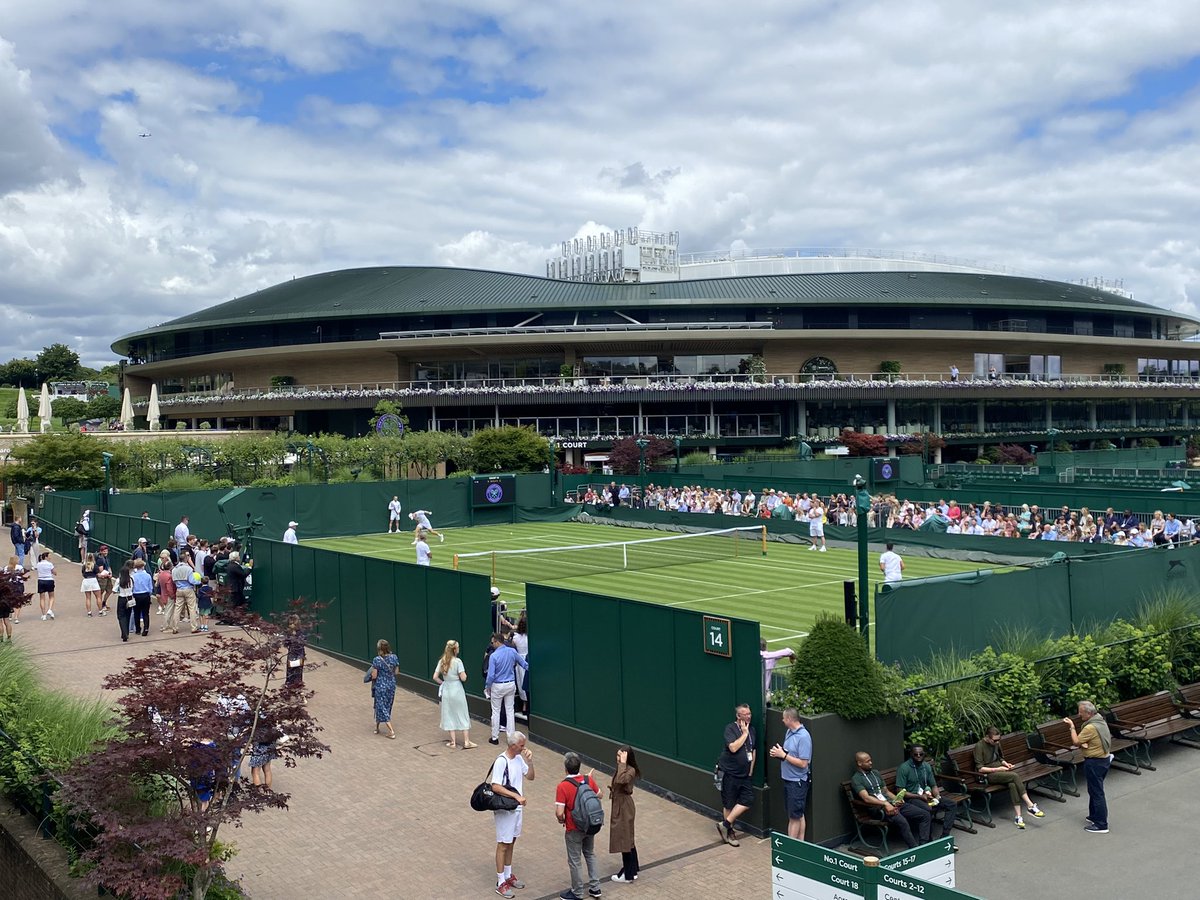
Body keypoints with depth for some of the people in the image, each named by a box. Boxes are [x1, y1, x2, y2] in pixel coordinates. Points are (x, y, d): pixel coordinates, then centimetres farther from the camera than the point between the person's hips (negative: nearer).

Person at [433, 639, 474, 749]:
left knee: (450, 716, 12)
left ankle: (453, 742, 14)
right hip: (457, 690, -4)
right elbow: (463, 678, -17)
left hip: (446, 691, 4)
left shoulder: (441, 661, 0)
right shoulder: (457, 661, -15)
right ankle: (466, 742, 10)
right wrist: (465, 674, 4)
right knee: (462, 715, 7)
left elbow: (435, 677, 0)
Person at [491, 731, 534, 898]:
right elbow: (495, 787, -26)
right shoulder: (501, 761, -22)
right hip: (505, 809, -7)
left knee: (511, 842, 18)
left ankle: (508, 875, 31)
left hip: (517, 807, 7)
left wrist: (529, 761, -7)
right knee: (503, 845, 2)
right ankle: (501, 883, 11)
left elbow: (531, 776, 9)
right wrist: (516, 796, -28)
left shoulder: (519, 758, 2)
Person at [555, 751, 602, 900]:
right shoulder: (588, 780, -9)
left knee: (574, 861, 12)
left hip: (574, 830, -5)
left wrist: (561, 820, -4)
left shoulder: (563, 786, -24)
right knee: (590, 855, 25)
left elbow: (559, 812, -26)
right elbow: (599, 795, 10)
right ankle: (595, 887, 33)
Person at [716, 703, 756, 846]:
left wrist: (751, 770, 15)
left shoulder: (751, 730, 8)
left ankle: (725, 825, 7)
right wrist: (744, 733, -19)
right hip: (729, 773, -6)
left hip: (743, 775, 6)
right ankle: (729, 832, 18)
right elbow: (733, 748, -27)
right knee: (729, 804, 3)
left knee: (748, 800, -4)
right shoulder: (730, 728, -13)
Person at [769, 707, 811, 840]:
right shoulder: (789, 732, 7)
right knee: (798, 815, 16)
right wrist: (778, 753, -1)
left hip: (797, 782, -9)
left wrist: (783, 755, -20)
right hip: (788, 779, 9)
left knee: (795, 816, 0)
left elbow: (803, 763, -22)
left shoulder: (803, 737, -20)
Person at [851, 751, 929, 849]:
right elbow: (866, 798, -17)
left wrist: (896, 800, 4)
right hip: (878, 808, -8)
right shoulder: (856, 779, -3)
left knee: (925, 815, -4)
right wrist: (885, 804, -26)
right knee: (901, 821, -37)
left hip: (891, 803, 8)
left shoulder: (875, 773, 22)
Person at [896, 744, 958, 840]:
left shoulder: (927, 766, 8)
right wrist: (920, 796, -21)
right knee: (928, 809, -36)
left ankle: (945, 836, -11)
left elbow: (934, 785, 15)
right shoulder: (904, 768, -13)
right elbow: (900, 791, -16)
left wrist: (937, 796, -8)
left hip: (926, 795, 7)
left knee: (952, 804, -6)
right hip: (911, 798, -7)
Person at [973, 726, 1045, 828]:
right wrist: (997, 769, -19)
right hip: (988, 775, -6)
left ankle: (1017, 816, -34)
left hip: (1000, 770, 6)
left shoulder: (996, 743, 10)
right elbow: (980, 768, -14)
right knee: (1015, 777, -29)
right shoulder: (979, 746, -11)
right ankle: (1031, 806, -27)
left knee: (1012, 784, -30)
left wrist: (1005, 763, 4)